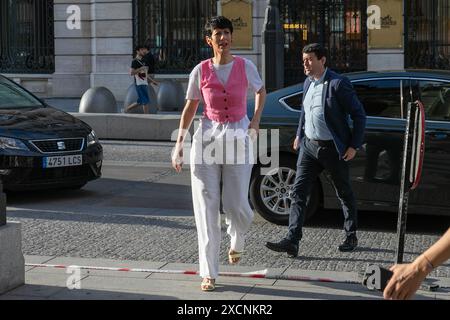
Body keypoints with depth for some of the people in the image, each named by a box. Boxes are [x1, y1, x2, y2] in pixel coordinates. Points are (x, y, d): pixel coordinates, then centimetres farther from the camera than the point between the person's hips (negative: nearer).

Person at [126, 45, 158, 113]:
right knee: (146, 101, -10)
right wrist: (141, 69, -21)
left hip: (144, 83, 9)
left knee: (140, 101, 13)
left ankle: (127, 109, 27)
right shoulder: (135, 61, -9)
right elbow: (131, 73, -19)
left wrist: (152, 81, 22)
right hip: (139, 84, -9)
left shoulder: (143, 61, 18)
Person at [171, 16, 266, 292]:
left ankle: (238, 240, 38)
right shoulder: (200, 71, -2)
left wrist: (256, 120, 3)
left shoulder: (246, 67, -2)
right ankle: (209, 273, 2)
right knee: (206, 207, -3)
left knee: (236, 204, 0)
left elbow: (261, 90, 18)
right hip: (207, 136, 0)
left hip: (238, 136, 0)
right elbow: (190, 108, 7)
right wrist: (179, 144, 2)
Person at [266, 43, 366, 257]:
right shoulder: (308, 83, 8)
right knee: (298, 193, -5)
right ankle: (292, 241, -9)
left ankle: (351, 237, 27)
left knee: (344, 194, 10)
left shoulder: (338, 84, -13)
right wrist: (299, 135, 23)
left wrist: (354, 145, -12)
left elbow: (359, 114, -10)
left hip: (333, 149, -6)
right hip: (309, 145, 6)